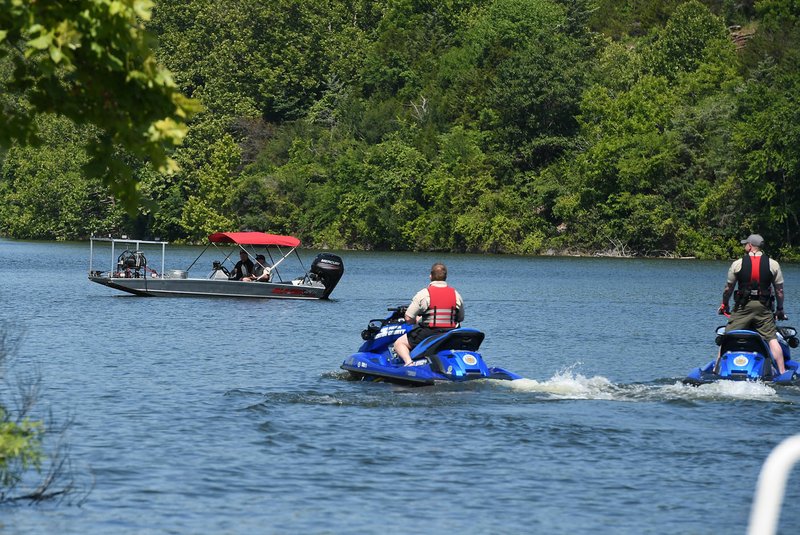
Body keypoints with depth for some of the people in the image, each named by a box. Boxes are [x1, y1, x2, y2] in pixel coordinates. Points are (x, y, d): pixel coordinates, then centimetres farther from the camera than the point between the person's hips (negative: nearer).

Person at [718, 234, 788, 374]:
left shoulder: (737, 264, -1)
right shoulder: (773, 265, 1)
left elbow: (728, 288, 6)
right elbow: (779, 290, 5)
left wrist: (724, 305, 23)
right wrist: (780, 309, 17)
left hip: (743, 307, -1)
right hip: (764, 308, 1)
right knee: (772, 339, 0)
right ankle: (782, 372, -5)